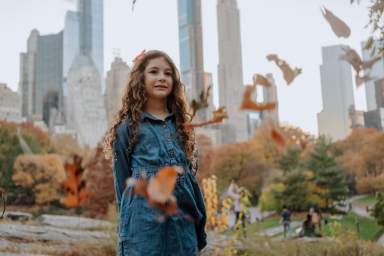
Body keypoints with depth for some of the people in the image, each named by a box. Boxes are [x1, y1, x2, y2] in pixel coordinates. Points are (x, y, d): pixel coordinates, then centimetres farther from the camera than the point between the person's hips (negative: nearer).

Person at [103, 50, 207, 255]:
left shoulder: (180, 125, 13)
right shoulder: (128, 127, 2)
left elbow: (190, 175, 14)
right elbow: (123, 182, 3)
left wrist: (200, 222, 11)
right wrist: (126, 230, 2)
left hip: (183, 221, 4)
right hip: (144, 221, -4)